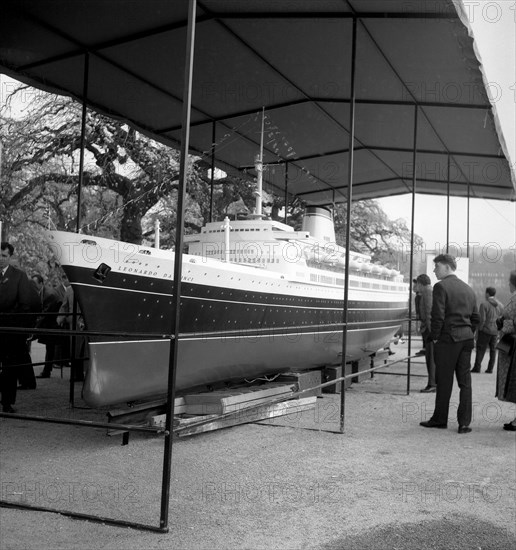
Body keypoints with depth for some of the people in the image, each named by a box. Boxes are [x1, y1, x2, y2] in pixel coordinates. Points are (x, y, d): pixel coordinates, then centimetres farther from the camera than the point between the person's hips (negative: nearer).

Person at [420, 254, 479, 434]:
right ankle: (464, 423, 8)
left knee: (444, 381, 3)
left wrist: (434, 337, -6)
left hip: (447, 339, -6)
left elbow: (438, 316, -16)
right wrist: (468, 335, 17)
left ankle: (440, 419, 13)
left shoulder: (441, 286, -9)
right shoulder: (468, 289, 13)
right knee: (465, 382, 7)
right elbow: (475, 318, 13)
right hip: (467, 339, 6)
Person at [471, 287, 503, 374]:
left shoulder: (484, 304, -12)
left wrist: (478, 331, -10)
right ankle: (490, 368, 8)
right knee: (492, 349, 10)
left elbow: (482, 319, -18)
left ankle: (477, 367, -7)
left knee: (480, 349, -2)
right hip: (495, 331, 5)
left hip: (485, 330, -5)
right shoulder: (500, 305, 6)